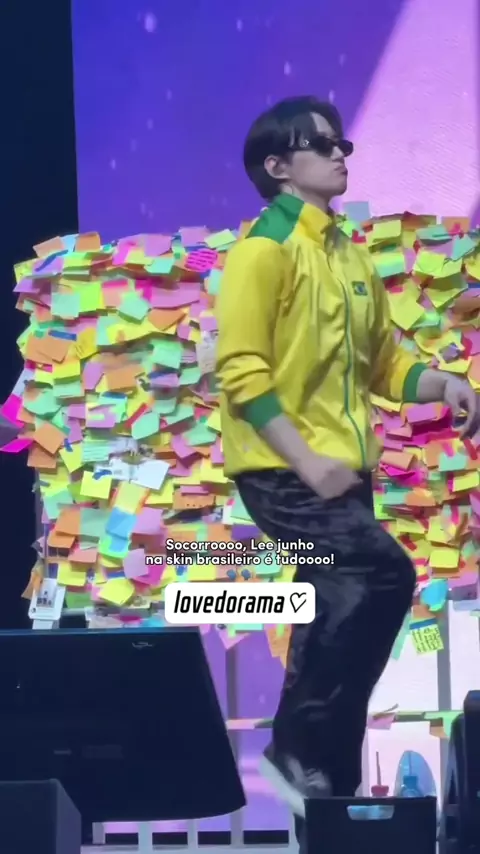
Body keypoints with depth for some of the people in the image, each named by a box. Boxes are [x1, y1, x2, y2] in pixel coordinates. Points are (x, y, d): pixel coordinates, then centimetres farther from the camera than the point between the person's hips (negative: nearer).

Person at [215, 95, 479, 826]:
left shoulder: (350, 254, 15)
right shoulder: (264, 248, -10)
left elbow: (382, 360, 18)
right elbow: (241, 374, -15)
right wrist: (306, 460, -22)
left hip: (339, 470, 9)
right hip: (282, 468, -8)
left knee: (340, 618, 10)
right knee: (384, 573, -23)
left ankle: (322, 772, 20)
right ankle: (300, 749, -12)